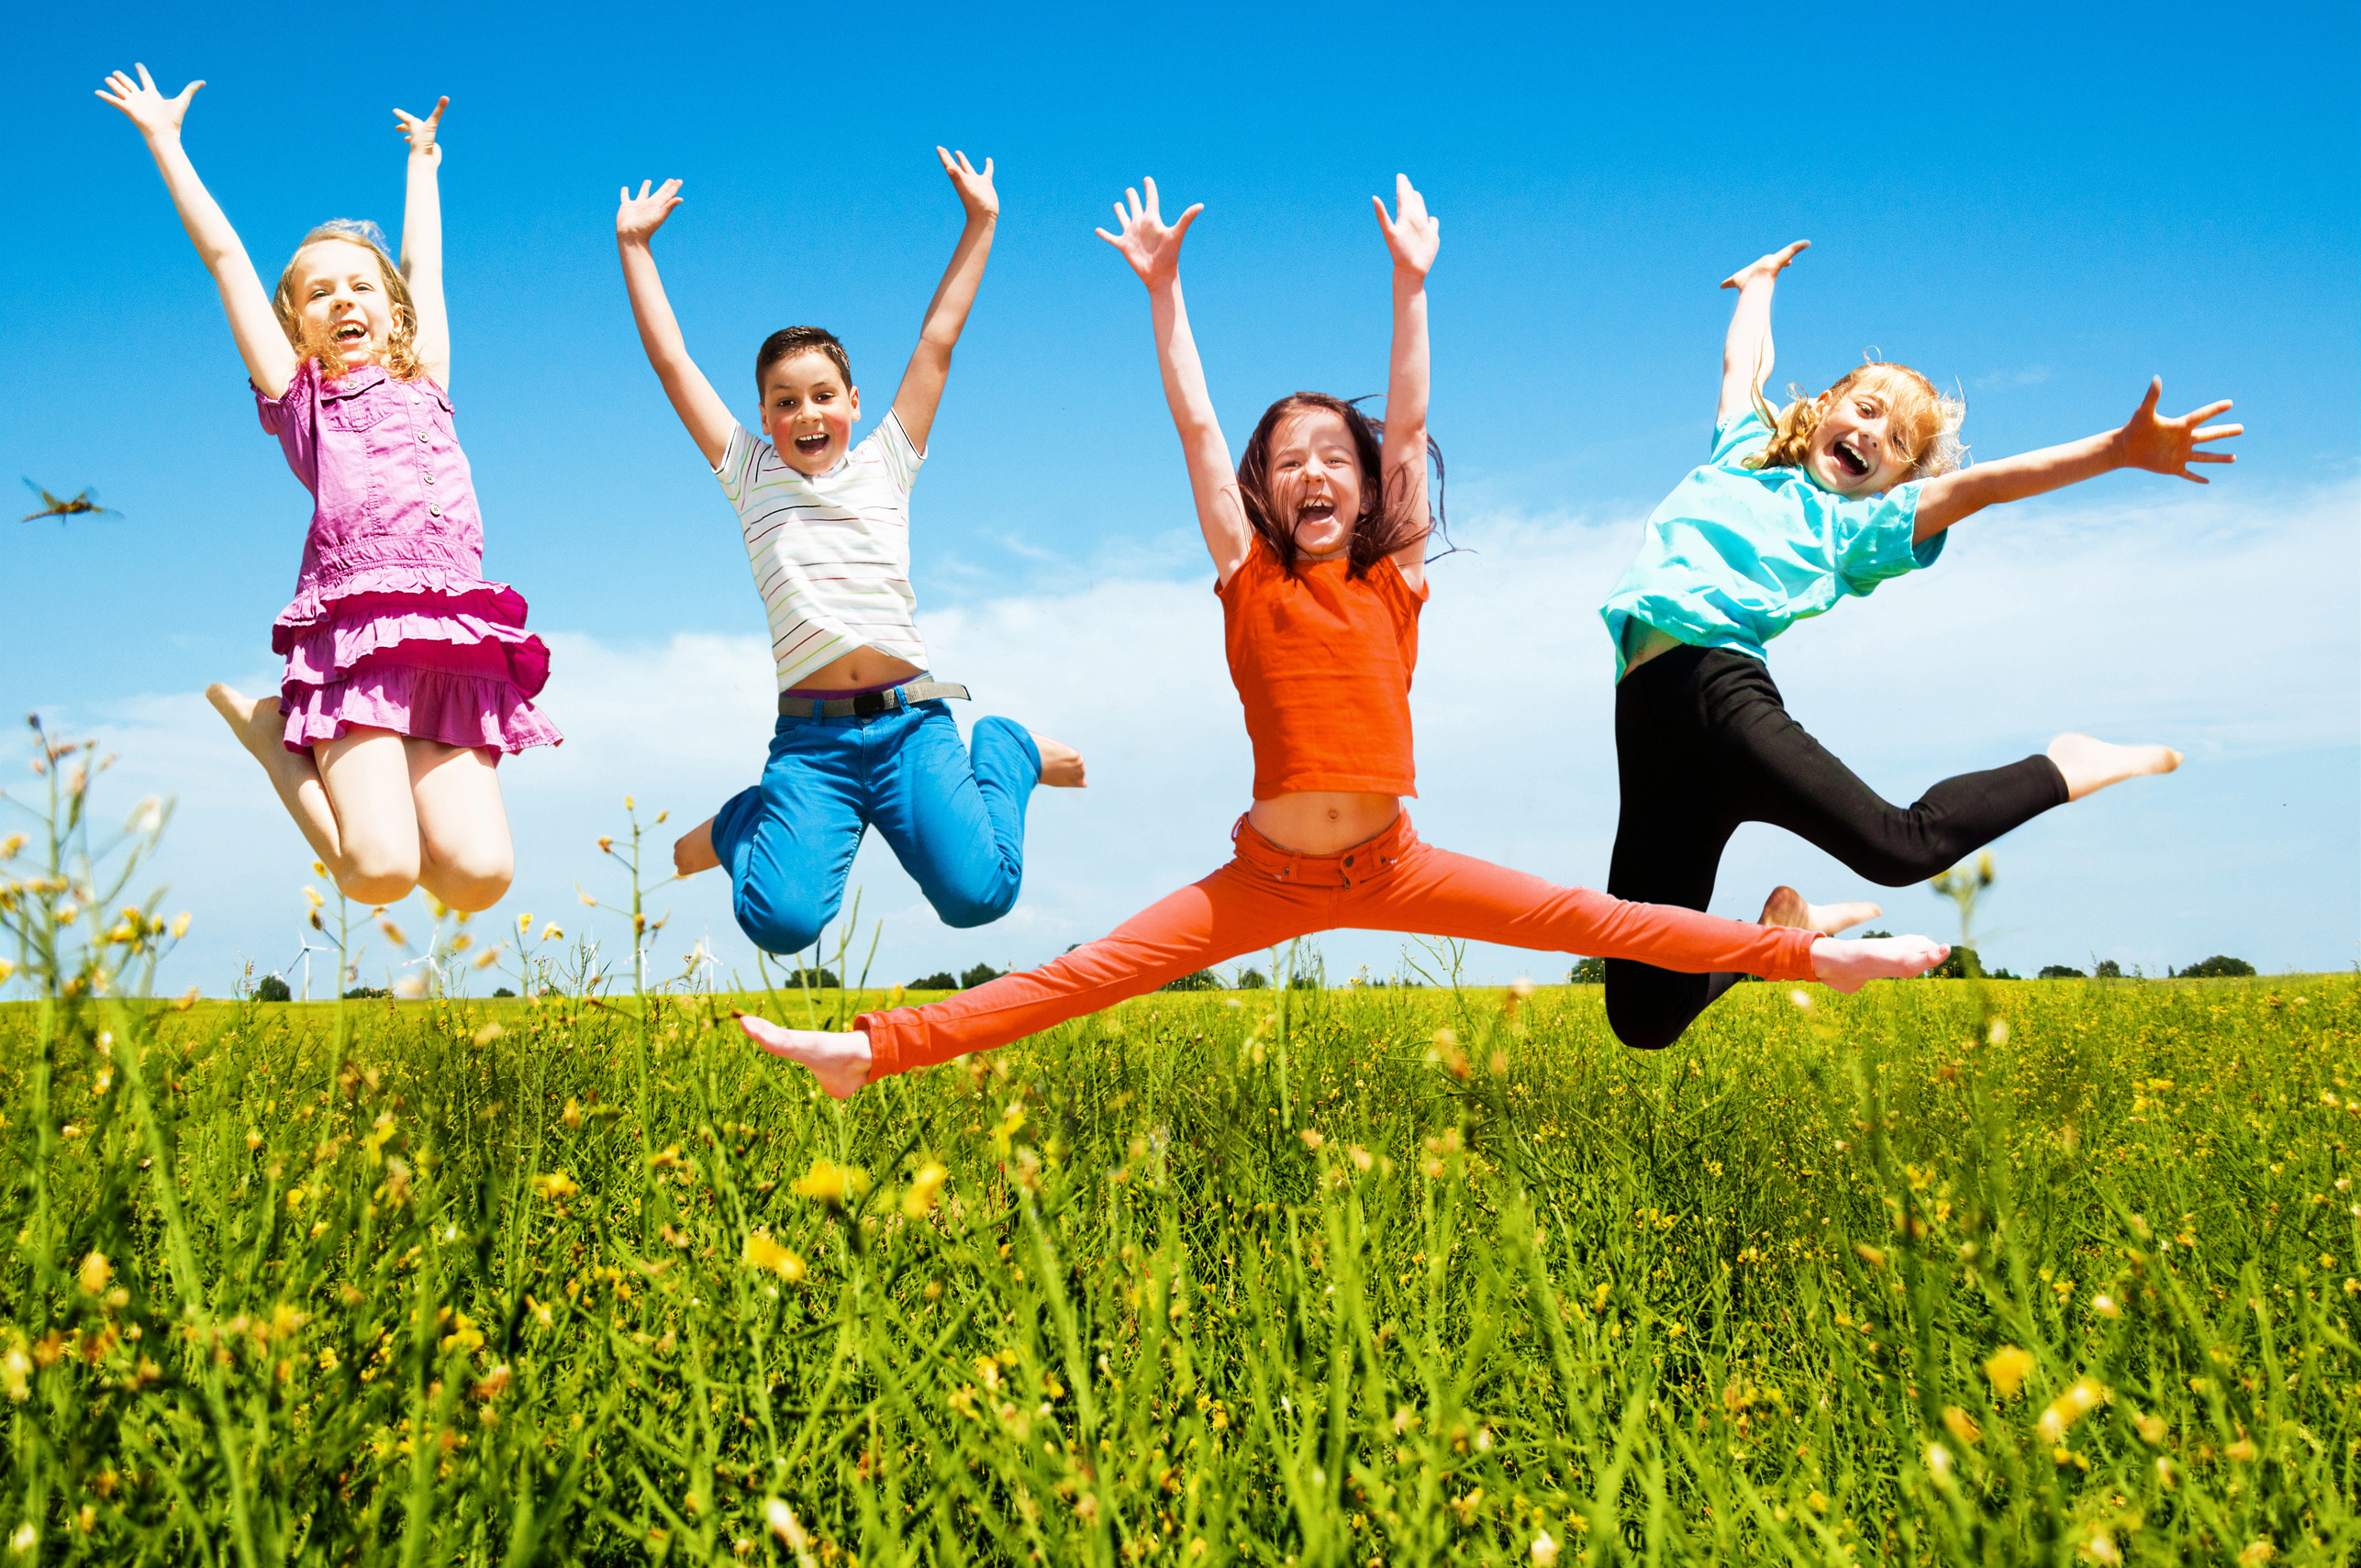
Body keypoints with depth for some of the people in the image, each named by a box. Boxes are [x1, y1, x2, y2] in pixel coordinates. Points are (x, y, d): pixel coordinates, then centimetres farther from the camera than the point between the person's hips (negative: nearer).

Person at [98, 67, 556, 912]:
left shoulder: (424, 386, 26)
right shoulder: (298, 396, 17)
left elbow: (423, 266, 37)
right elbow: (224, 257, 20)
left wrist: (422, 164, 51)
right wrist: (165, 142, 24)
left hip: (455, 647, 3)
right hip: (357, 632, -3)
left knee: (478, 875, -15)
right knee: (381, 872, -20)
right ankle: (268, 731, 11)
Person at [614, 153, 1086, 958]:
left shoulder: (884, 464, 14)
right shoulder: (751, 477, 14)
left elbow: (936, 343, 15)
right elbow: (672, 361, 15)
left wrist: (980, 224, 16)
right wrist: (634, 245, 17)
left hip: (909, 717, 0)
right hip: (810, 734, 0)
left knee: (976, 895, -18)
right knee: (780, 920, -20)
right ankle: (738, 827, 16)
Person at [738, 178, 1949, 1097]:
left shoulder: (1394, 580, 2)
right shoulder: (1248, 579, 0)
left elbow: (1407, 427, -1)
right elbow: (1195, 424, -4)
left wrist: (1411, 286, -4)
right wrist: (1163, 288, -6)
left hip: (1390, 866, 1)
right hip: (1268, 874, 0)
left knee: (1590, 921, -2)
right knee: (1078, 976, -6)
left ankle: (1815, 958, 2)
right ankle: (872, 1052, -10)